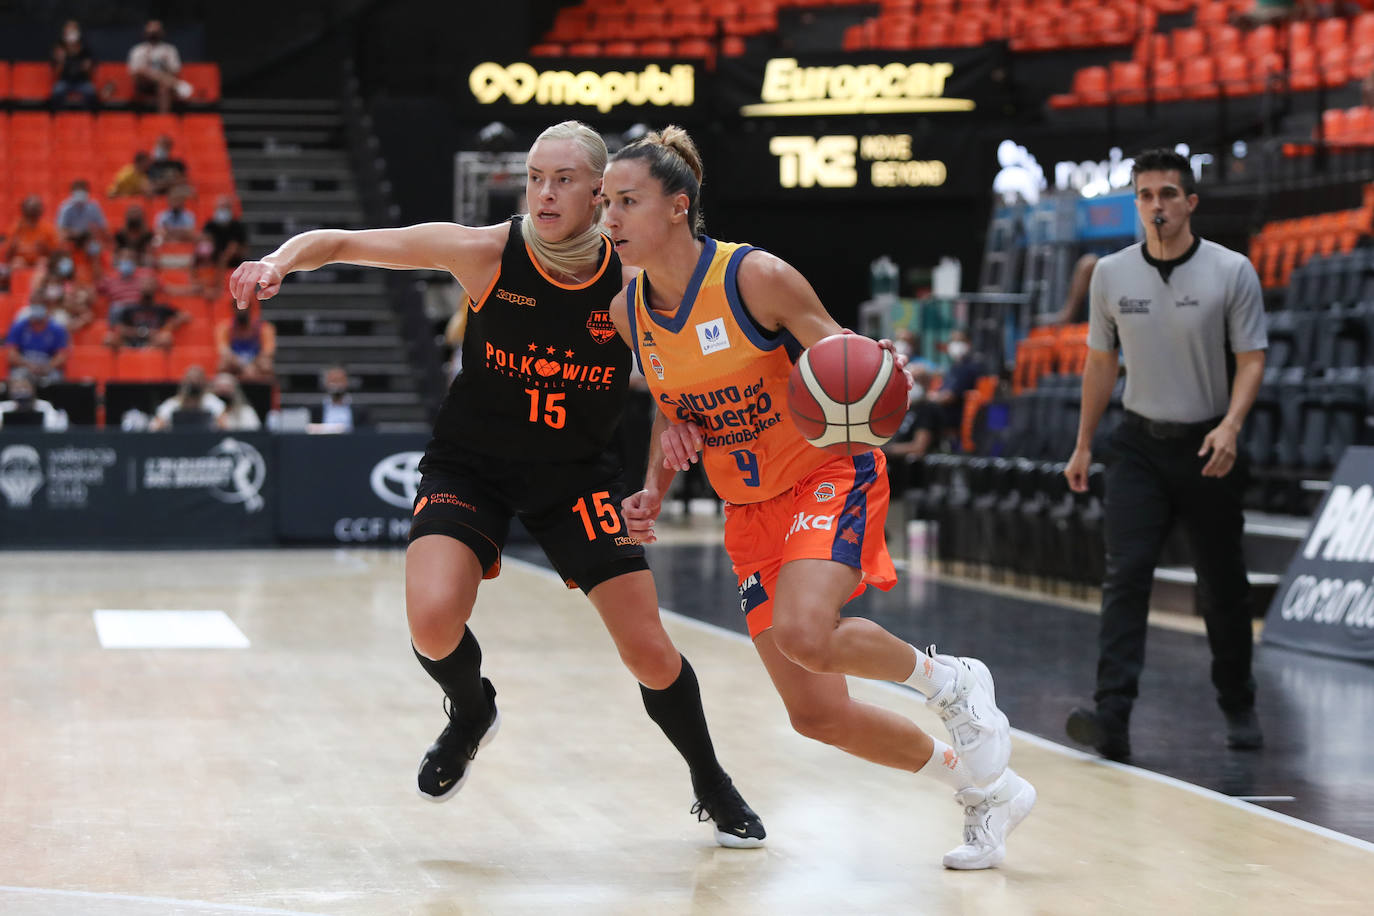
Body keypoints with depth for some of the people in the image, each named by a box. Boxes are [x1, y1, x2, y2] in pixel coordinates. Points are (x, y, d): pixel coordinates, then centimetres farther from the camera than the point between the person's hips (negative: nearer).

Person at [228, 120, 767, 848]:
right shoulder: (486, 253, -19)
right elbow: (339, 243, -15)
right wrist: (280, 261, -35)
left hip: (577, 473, 1)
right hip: (470, 465, -1)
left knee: (648, 650, -3)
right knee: (433, 621, -24)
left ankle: (713, 789, 26)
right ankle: (470, 713, 14)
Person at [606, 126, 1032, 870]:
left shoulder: (757, 277, -20)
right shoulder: (629, 311, -3)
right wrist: (654, 492, 0)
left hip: (829, 475, -6)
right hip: (749, 508, 6)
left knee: (804, 632, -35)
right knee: (817, 714, 2)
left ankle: (948, 680, -3)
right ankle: (987, 793, 24)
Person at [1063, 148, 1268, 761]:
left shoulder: (1231, 272, -7)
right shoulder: (1111, 274, 1)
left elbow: (1251, 358, -6)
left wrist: (1230, 425, -22)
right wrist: (1083, 445, 12)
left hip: (1207, 447, -1)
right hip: (1139, 443, 1)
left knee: (1222, 584, 7)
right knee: (1126, 573, -13)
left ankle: (1238, 706, 26)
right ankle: (1112, 716, -23)